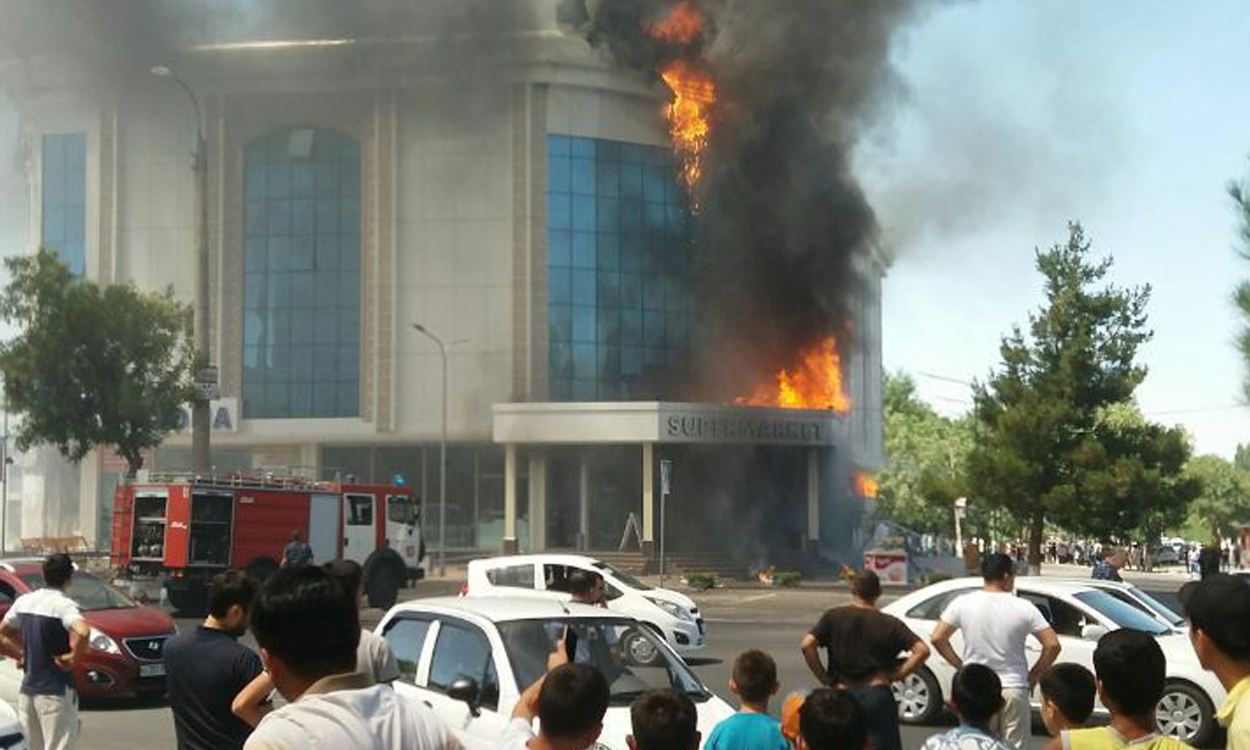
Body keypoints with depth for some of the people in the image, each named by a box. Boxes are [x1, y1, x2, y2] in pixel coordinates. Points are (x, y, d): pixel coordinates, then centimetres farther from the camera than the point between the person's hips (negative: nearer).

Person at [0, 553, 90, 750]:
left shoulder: (24, 601, 6)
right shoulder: (64, 605, -15)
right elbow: (83, 632, -34)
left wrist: (21, 653, 14)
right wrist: (74, 657, -18)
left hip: (26, 691, 7)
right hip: (56, 691, -7)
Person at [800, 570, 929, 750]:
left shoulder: (833, 617, 0)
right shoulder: (889, 623, -1)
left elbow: (806, 645, -10)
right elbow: (922, 650, -10)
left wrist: (825, 679, -2)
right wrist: (897, 675, -4)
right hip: (877, 693, -1)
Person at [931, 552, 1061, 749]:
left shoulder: (962, 604, -4)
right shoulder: (1023, 608, -7)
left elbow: (937, 638, -3)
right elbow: (1052, 645, -8)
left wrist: (960, 665, 8)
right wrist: (1034, 675, 4)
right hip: (1013, 689, -1)